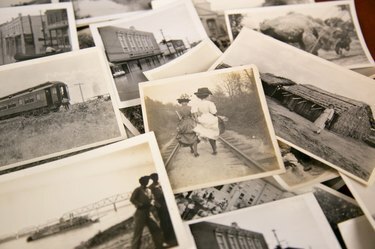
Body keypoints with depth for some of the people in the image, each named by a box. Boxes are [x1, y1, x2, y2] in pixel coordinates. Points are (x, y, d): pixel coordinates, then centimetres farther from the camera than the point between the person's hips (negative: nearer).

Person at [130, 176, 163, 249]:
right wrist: (140, 205, -18)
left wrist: (151, 204, -2)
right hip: (140, 212, -7)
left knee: (156, 229, 8)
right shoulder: (138, 190, -4)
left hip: (148, 213, 7)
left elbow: (152, 199, 20)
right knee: (138, 232, -7)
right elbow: (132, 199, -11)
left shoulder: (149, 190, 17)